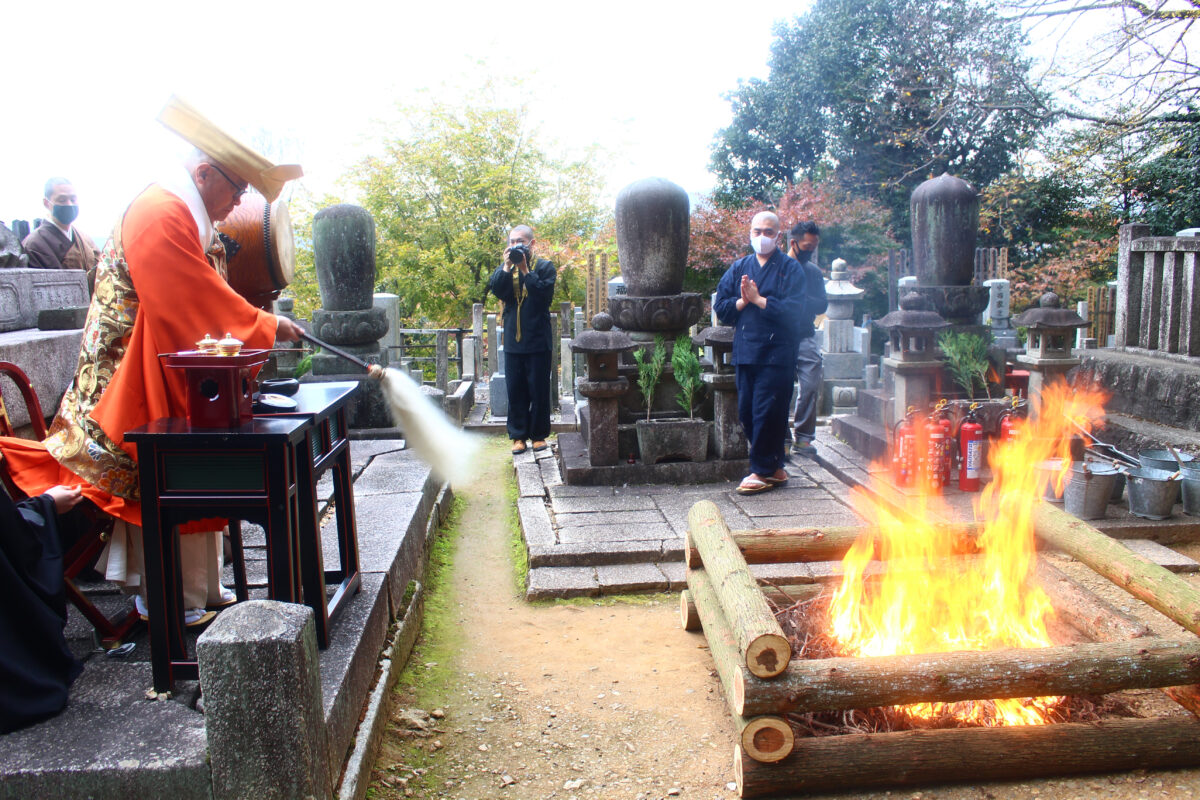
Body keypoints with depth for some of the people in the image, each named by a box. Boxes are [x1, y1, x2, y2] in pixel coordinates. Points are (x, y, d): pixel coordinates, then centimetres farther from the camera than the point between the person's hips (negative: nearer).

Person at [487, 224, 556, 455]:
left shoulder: (544, 267, 1)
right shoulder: (505, 269, 12)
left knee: (539, 390, 3)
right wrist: (507, 267, -15)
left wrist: (525, 271, -17)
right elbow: (495, 289, -6)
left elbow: (545, 294, -15)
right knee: (516, 390, 6)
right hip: (513, 341, 3)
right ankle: (518, 435, 13)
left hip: (538, 341, -3)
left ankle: (539, 434, 13)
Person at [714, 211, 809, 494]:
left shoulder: (791, 269, 0)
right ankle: (774, 468, 20)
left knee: (768, 412, -5)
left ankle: (762, 471, 5)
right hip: (745, 351, 5)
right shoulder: (739, 268, 14)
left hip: (777, 352, -5)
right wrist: (742, 301, -9)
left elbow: (793, 310, -12)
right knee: (746, 412, 7)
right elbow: (721, 308, 8)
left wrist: (758, 299, -12)